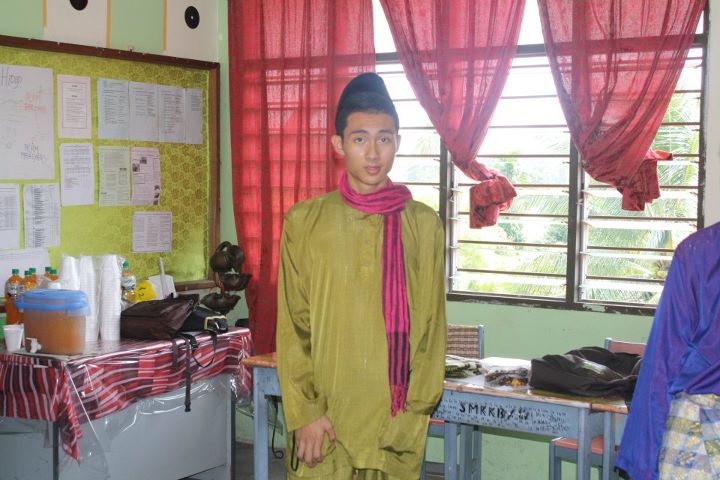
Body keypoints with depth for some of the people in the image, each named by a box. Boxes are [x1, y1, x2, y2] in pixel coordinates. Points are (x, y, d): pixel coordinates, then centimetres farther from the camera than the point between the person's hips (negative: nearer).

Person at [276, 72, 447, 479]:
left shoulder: (424, 224, 2)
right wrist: (305, 412, -7)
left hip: (396, 423, 1)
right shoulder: (305, 221, -1)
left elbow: (432, 328, 4)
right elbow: (293, 329, -1)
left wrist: (415, 412, -2)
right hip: (326, 418, -1)